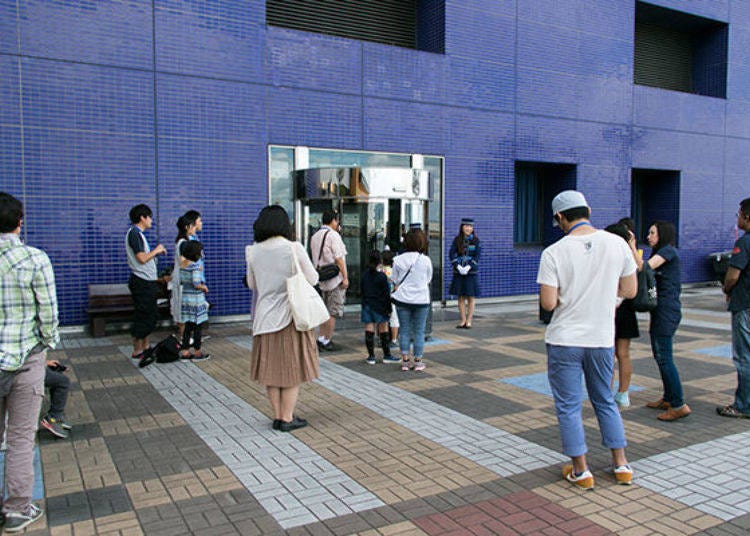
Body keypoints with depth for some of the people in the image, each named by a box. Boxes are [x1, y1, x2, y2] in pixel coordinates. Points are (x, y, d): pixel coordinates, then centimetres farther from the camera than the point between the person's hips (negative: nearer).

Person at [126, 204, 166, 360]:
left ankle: (145, 347, 23)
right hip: (142, 282, -10)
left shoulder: (138, 233, 18)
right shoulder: (134, 233, -14)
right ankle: (137, 351, 2)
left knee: (151, 315, 15)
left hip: (147, 282, 10)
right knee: (143, 317, -5)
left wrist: (156, 252, 12)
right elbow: (142, 259, -21)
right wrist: (156, 250, -8)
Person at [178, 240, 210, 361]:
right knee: (198, 326, 3)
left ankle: (184, 351, 17)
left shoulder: (182, 265, 6)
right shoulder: (195, 266, -17)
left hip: (185, 297, 7)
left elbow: (178, 282, 11)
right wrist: (204, 287, -3)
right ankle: (197, 353, 9)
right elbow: (196, 284, -22)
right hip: (196, 299, -7)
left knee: (188, 326, 13)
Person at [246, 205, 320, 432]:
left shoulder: (254, 252, -1)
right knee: (292, 366, 6)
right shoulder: (294, 248, -13)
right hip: (291, 313, -4)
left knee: (271, 366, 12)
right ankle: (287, 418, 11)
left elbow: (252, 284, 11)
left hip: (266, 317, 4)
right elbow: (313, 279, -4)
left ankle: (278, 416, 20)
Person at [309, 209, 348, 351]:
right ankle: (327, 341, 3)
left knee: (325, 310, 16)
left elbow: (315, 258, 15)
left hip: (322, 278, 8)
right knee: (333, 312, 0)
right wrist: (345, 277, -12)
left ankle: (321, 338, 16)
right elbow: (338, 258, -15)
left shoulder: (314, 236, 12)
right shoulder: (333, 235, -12)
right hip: (335, 278, -7)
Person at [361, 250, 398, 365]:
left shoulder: (364, 275, 4)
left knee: (369, 330, 4)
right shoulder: (382, 276, -11)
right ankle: (387, 355, 12)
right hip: (379, 307, -4)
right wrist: (389, 309, -3)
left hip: (367, 306, 4)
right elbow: (386, 294, -9)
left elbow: (361, 291, 12)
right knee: (383, 331, 5)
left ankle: (371, 356, 7)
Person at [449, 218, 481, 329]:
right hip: (458, 273, 2)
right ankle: (463, 321, 14)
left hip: (471, 272, -2)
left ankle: (469, 321, 9)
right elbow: (451, 254, -3)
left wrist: (468, 267, -18)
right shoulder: (457, 240, 3)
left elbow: (477, 256, -6)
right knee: (461, 298, 6)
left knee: (470, 298, 2)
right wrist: (458, 266, -16)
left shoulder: (476, 240, 0)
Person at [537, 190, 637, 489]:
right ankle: (621, 465, 28)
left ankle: (580, 471, 16)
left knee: (568, 407, 9)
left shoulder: (554, 252, -14)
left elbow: (548, 303, -16)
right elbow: (630, 291, 3)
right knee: (605, 401, 22)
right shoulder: (617, 244, -4)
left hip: (565, 341, -4)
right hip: (603, 339, 4)